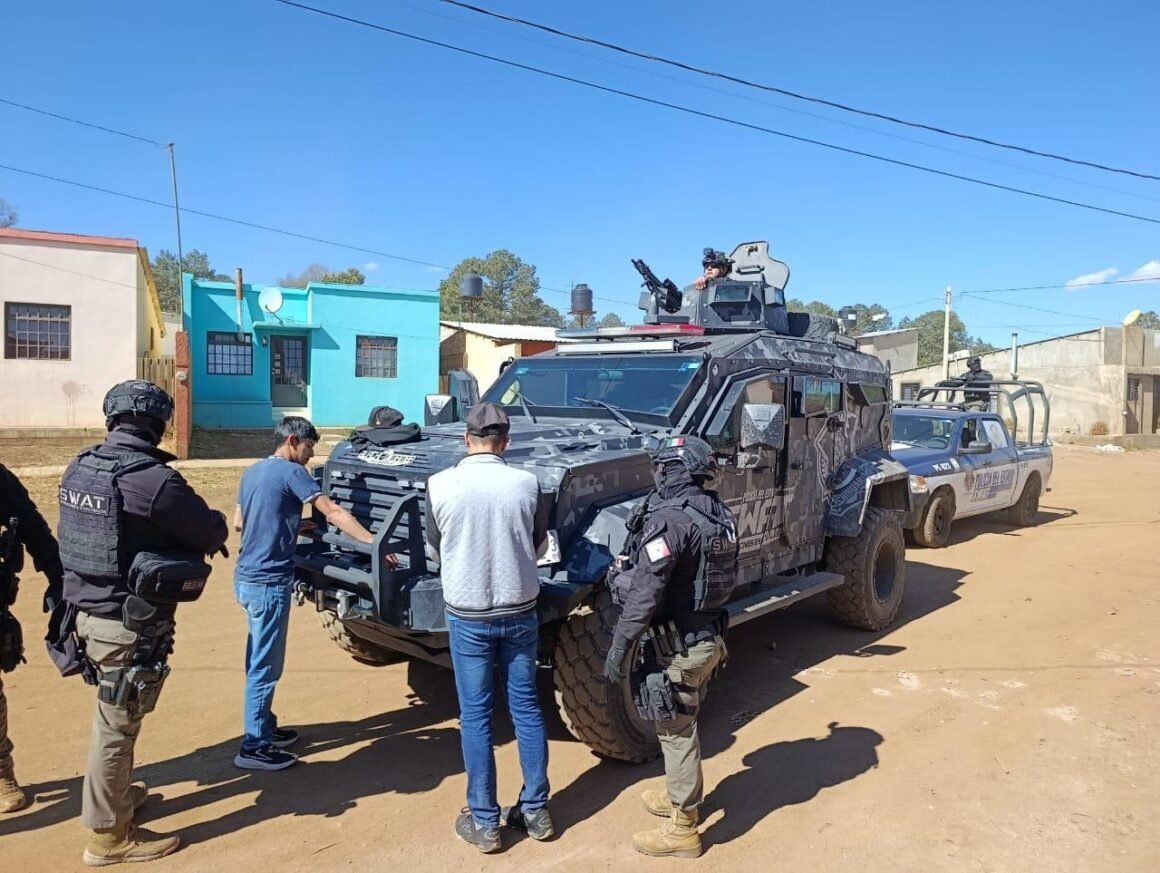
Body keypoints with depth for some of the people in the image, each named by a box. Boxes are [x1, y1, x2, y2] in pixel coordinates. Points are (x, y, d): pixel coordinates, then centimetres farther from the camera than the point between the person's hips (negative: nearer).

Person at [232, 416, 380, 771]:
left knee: (260, 660, 19)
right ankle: (253, 747, 8)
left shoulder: (252, 472, 13)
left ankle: (264, 726, 31)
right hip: (268, 583, -10)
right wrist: (374, 543, -22)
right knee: (265, 665, -1)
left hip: (248, 577, 10)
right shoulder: (291, 472, -13)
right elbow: (333, 513, -20)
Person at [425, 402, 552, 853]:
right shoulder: (526, 484, -8)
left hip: (468, 616, -1)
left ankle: (484, 822, 18)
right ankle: (535, 810, 25)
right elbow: (539, 545, 6)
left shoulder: (440, 485, -11)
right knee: (526, 708, 14)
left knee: (475, 716, 10)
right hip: (521, 612, 2)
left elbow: (435, 544, 5)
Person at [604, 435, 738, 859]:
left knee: (675, 732, 5)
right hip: (709, 636, 9)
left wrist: (619, 646, -18)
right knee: (683, 724, 24)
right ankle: (680, 795, 42)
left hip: (678, 645, -9)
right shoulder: (717, 513, 5)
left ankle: (682, 830, 18)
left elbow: (645, 593, -24)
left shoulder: (668, 518, -22)